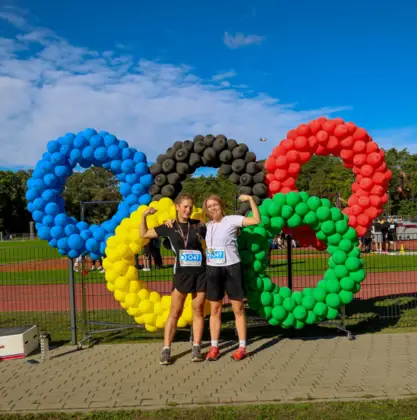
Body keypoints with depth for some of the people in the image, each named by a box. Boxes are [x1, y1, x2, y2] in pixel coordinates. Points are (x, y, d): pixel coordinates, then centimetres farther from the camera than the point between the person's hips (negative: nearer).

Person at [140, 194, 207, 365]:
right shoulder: (169, 227, 4)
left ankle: (196, 348, 16)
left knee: (198, 311, 7)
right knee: (174, 312, 2)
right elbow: (144, 234, 11)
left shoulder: (199, 225, 3)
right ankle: (166, 350, 7)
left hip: (201, 272, 1)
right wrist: (144, 216, 3)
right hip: (182, 273, 0)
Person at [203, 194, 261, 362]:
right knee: (215, 309, 10)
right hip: (213, 269, 4)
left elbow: (256, 220, -14)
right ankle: (214, 347, 18)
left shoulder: (232, 220, -5)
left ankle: (242, 347, 11)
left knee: (238, 309, 3)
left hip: (231, 268, -4)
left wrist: (251, 199, -18)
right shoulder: (207, 225, 9)